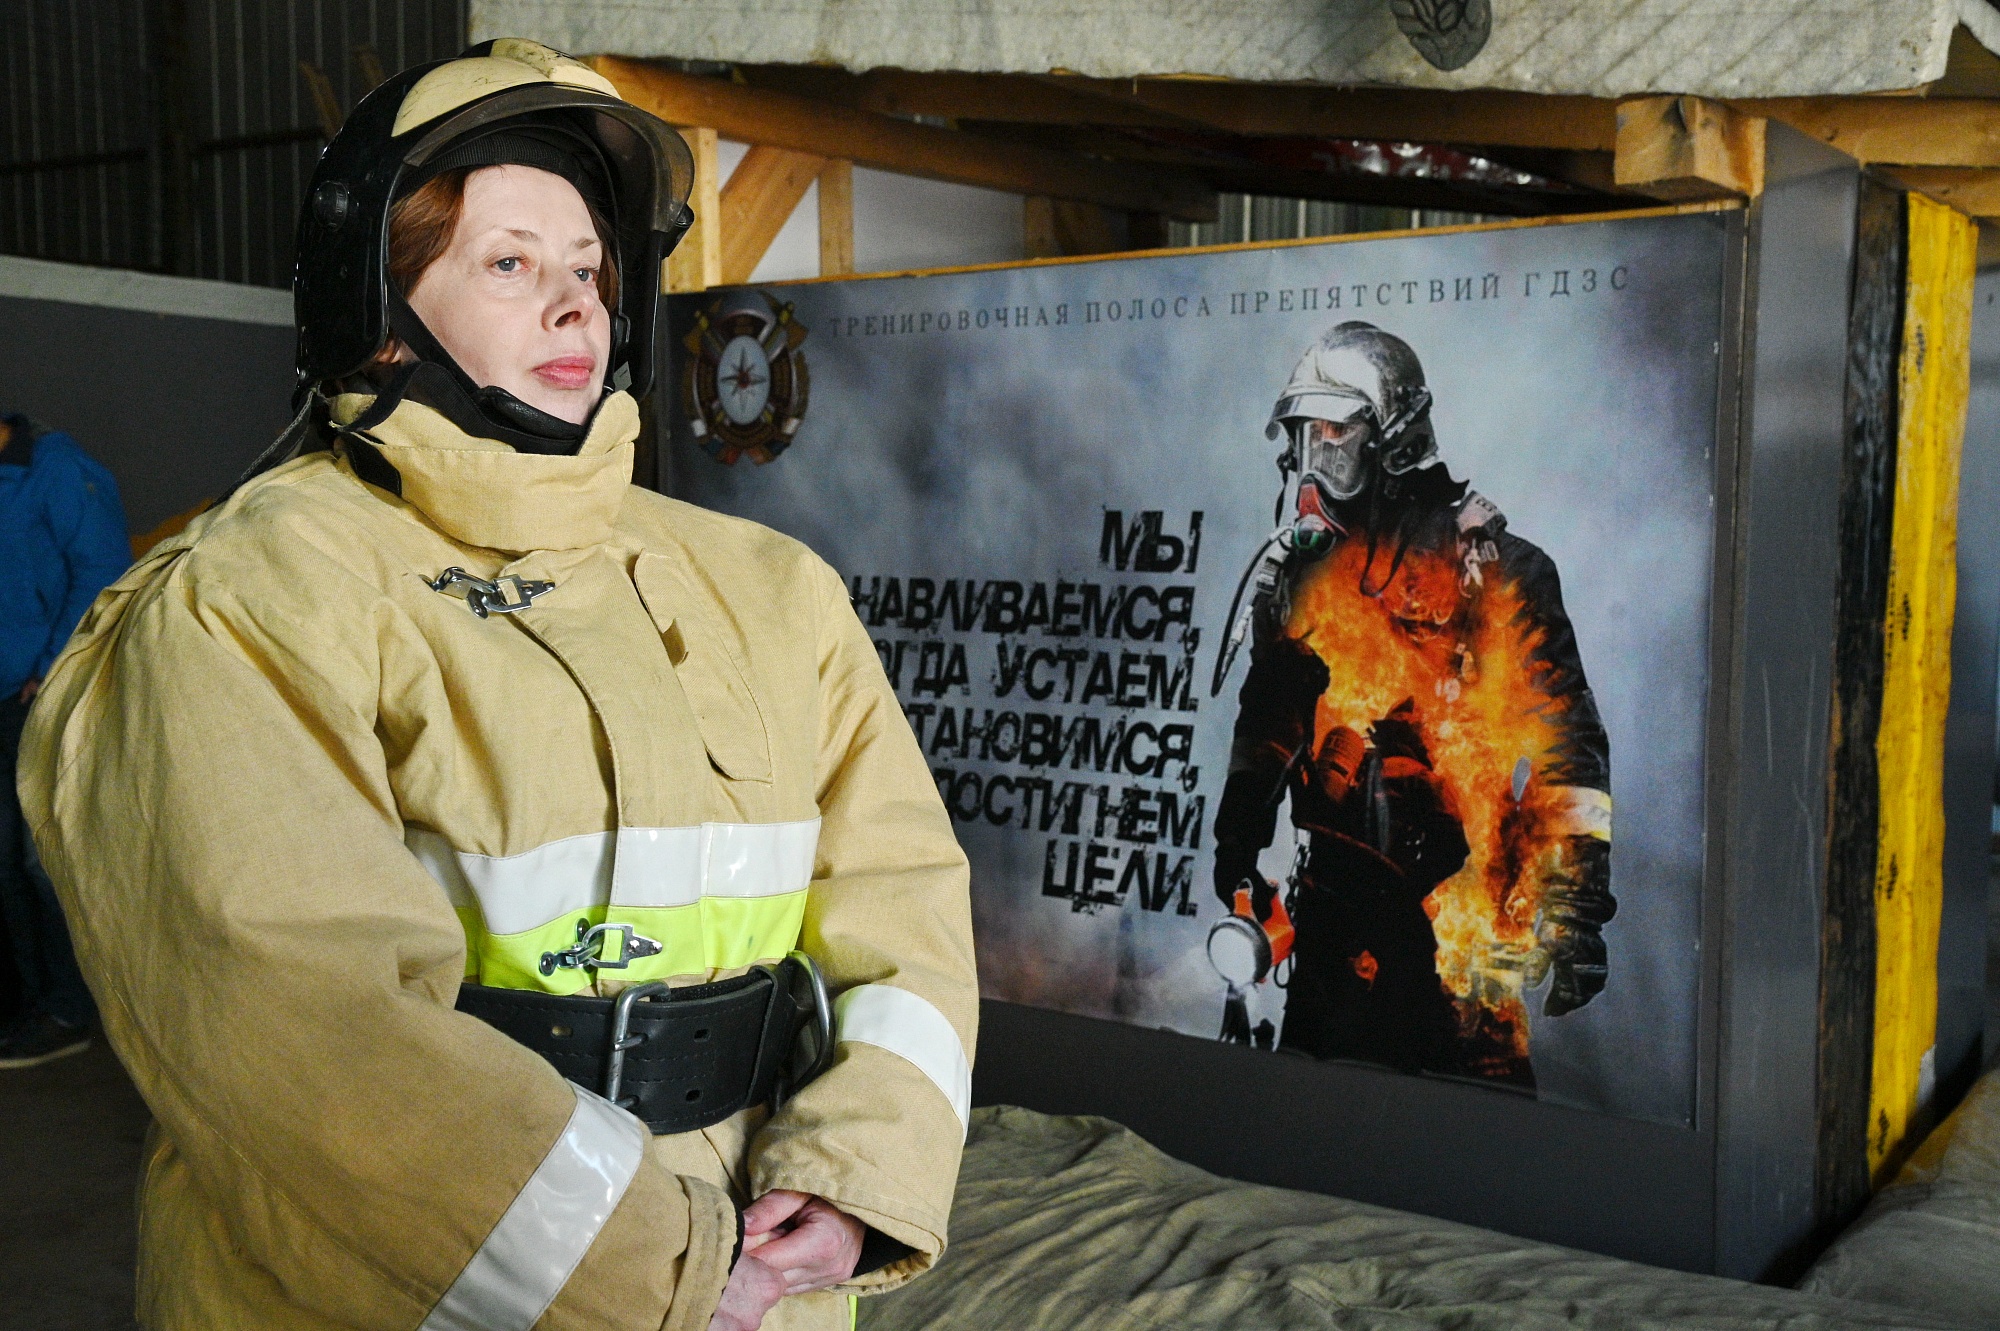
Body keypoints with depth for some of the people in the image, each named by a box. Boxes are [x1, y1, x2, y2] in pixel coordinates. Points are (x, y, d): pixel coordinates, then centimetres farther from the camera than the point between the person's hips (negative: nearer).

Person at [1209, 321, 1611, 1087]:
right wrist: (1238, 854, 15)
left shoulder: (1486, 562, -8)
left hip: (1458, 900, -5)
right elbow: (1268, 724, 20)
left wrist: (1577, 907, -14)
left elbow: (1569, 743, -10)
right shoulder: (1300, 571, 10)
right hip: (1336, 895, 5)